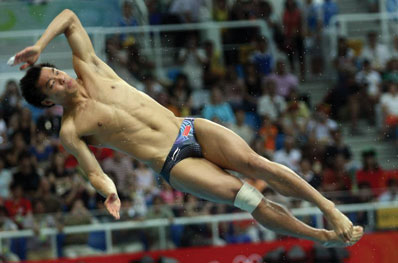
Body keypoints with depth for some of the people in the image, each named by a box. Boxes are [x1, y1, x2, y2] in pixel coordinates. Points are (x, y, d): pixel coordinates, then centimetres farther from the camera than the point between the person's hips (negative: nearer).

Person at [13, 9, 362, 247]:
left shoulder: (89, 70, 11)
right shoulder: (71, 131, 0)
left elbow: (69, 17, 14)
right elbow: (94, 172, -4)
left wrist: (39, 47, 0)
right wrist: (110, 192, -26)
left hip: (189, 128, 4)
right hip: (173, 165, -4)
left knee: (254, 162, -18)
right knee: (246, 196, -19)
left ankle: (330, 208, -14)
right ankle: (324, 237, -13)